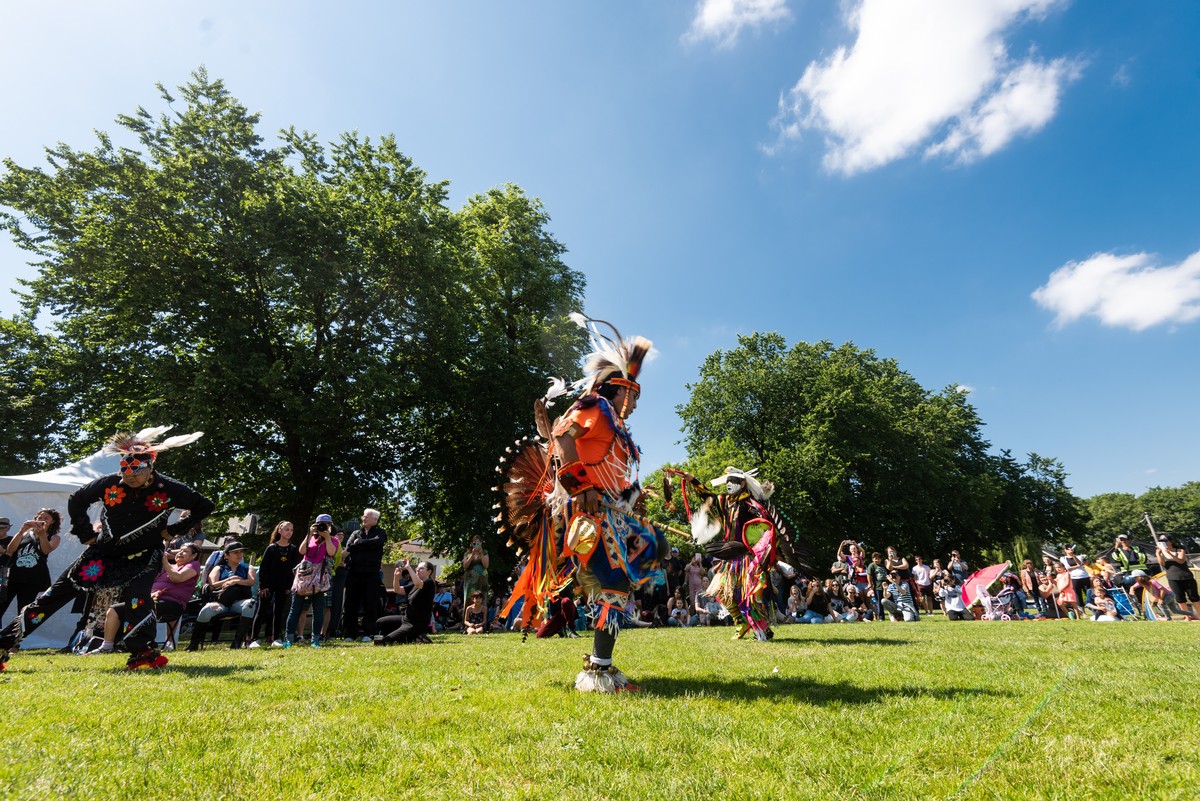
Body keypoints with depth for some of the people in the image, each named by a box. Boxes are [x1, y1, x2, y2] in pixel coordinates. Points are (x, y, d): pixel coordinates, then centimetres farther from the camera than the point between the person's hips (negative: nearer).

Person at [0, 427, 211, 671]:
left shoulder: (168, 489, -18)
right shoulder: (109, 483, -11)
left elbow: (206, 507, -9)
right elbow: (76, 500, 10)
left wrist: (174, 530, -11)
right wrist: (86, 532, 4)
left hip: (143, 557, -3)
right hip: (104, 552, 3)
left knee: (135, 600, -24)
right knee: (52, 597, 5)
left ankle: (143, 651, -14)